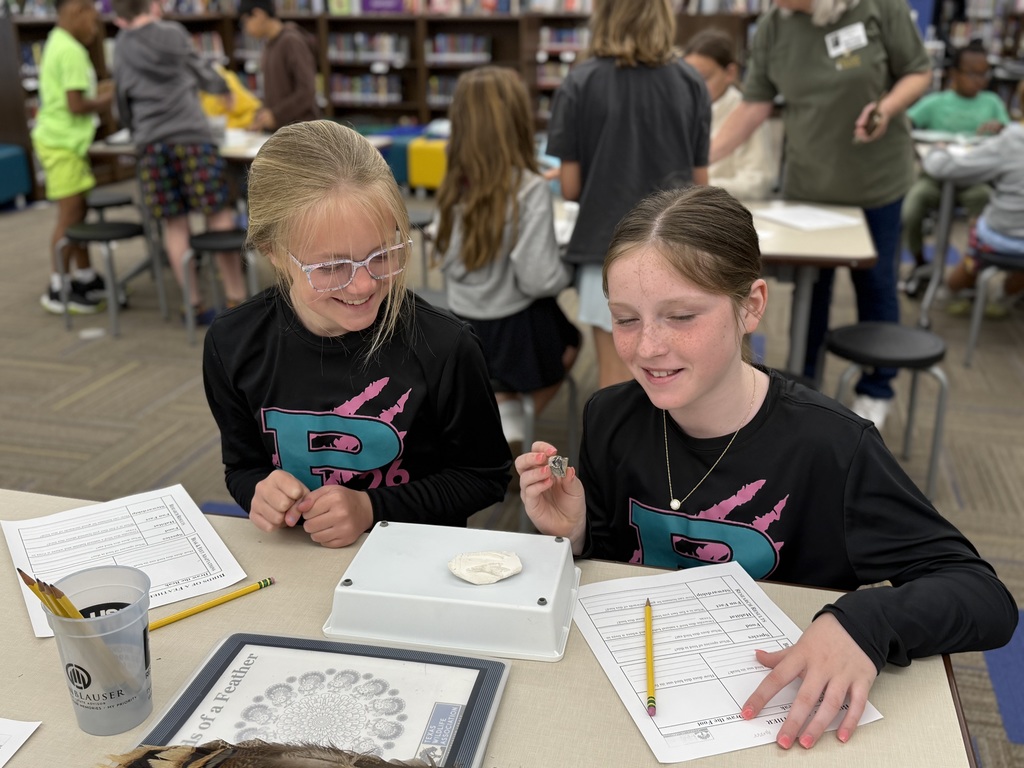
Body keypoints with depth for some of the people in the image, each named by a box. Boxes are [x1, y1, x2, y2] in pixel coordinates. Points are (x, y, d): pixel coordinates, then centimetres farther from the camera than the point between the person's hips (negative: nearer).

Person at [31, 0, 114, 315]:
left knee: (78, 212, 15)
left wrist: (97, 91, 11)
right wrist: (105, 100, -4)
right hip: (62, 144, -10)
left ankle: (85, 279, 25)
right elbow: (76, 106, -20)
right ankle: (58, 291, 1)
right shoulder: (71, 52, -17)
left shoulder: (57, 44, 16)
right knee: (69, 217, -6)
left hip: (63, 141, 10)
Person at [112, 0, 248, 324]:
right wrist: (225, 88, 41)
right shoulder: (174, 32, 10)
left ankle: (194, 305, 5)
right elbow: (203, 75, 21)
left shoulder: (121, 49, 14)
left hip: (151, 143, 2)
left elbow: (124, 106, 19)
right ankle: (236, 298, -1)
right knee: (219, 216, 0)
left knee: (174, 224, 5)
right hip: (192, 136, -2)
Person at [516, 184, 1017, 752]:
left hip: (777, 719, 0)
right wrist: (573, 537, -14)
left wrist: (863, 623, -31)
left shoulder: (828, 447, -18)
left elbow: (987, 598, -14)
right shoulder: (610, 420, -6)